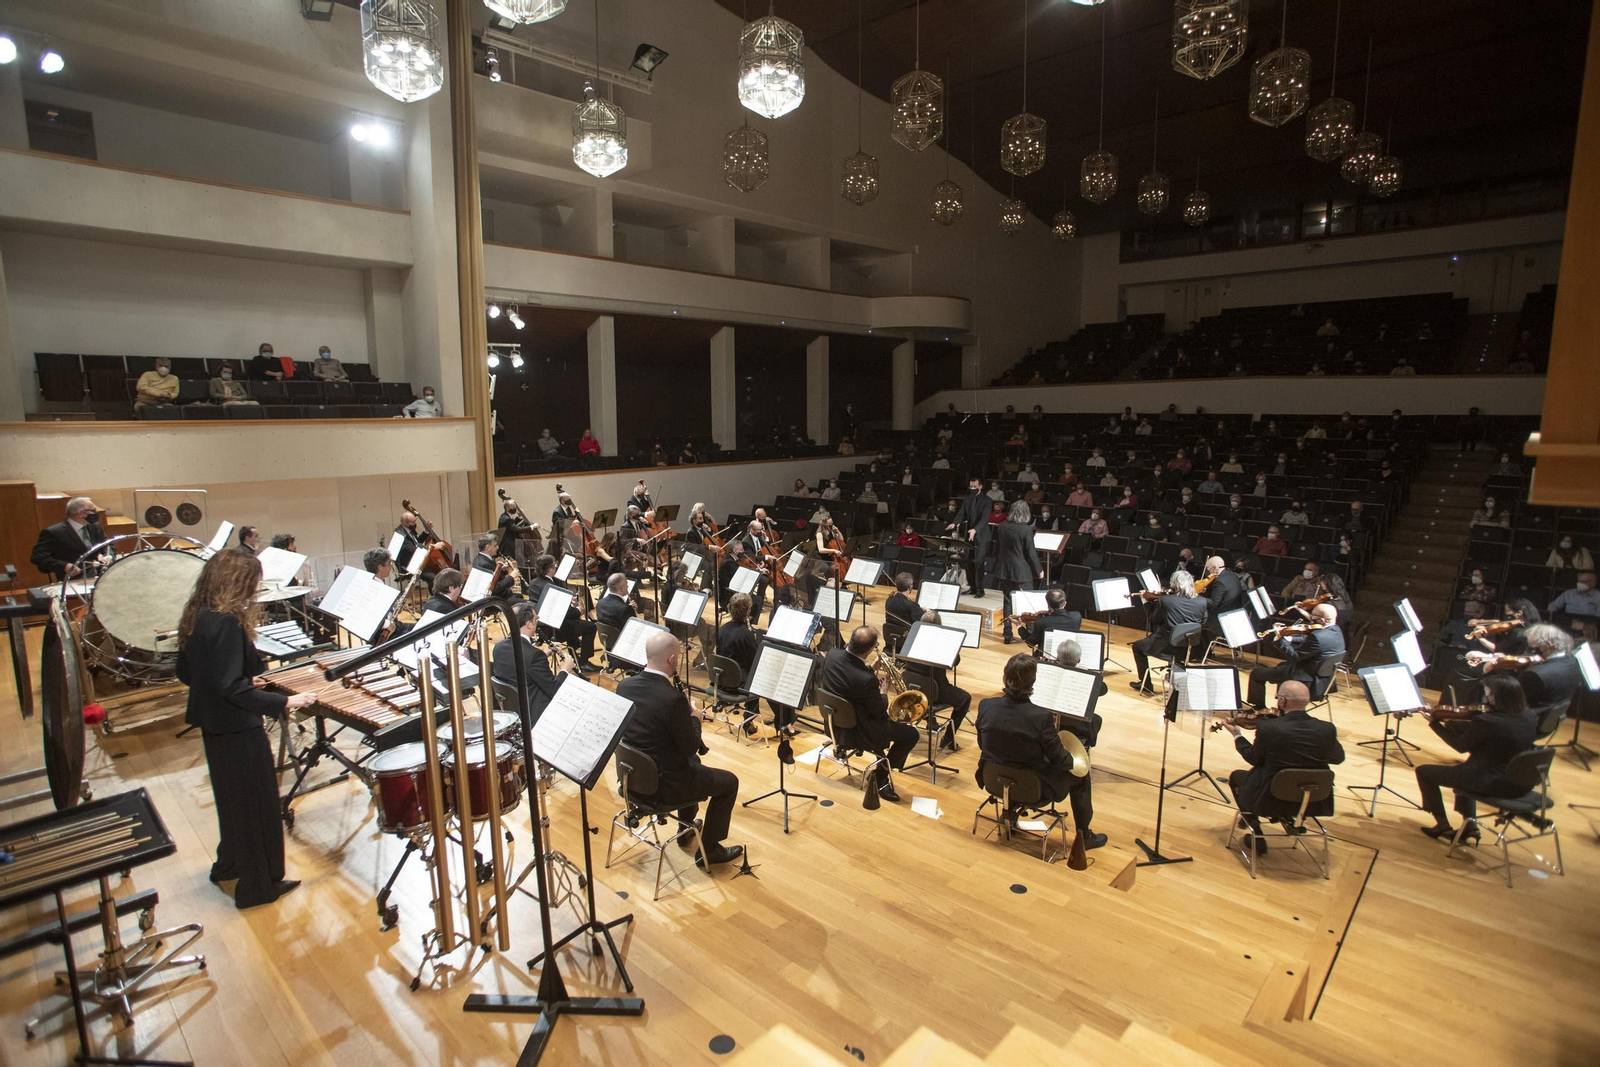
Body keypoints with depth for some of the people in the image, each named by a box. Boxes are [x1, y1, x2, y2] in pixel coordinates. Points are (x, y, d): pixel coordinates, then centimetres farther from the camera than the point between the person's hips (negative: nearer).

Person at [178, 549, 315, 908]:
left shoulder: (197, 618, 3)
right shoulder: (226, 623, -26)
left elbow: (186, 673, 13)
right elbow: (232, 687, -29)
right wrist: (284, 702, -28)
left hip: (215, 726, 9)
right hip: (239, 730, -9)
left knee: (233, 799, 26)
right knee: (256, 805, 6)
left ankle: (230, 865, 44)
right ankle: (257, 886, 19)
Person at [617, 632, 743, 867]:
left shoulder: (624, 686, -7)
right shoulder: (673, 699, -29)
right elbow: (690, 747, -18)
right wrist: (695, 719, 0)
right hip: (659, 785, -8)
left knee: (692, 761, 34)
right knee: (729, 782, 12)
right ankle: (708, 849, 21)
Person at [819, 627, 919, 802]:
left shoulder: (832, 654, -14)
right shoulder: (867, 679, -33)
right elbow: (879, 711, -17)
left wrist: (872, 669, 3)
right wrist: (883, 691, 0)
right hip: (854, 732, -8)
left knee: (889, 719, 30)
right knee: (911, 734, 5)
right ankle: (881, 777, 13)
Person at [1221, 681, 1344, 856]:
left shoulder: (1267, 728, -23)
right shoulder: (1327, 729, -15)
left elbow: (1254, 759, -4)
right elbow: (1338, 758, 6)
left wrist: (1237, 736, 13)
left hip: (1272, 800, -4)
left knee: (1236, 776, 25)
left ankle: (1257, 839, 26)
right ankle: (1291, 819, 35)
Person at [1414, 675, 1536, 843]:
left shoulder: (1486, 721, -26)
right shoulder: (1528, 718, -4)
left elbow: (1461, 746, -8)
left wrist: (1434, 722, 2)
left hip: (1491, 783, -8)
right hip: (1520, 783, 8)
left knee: (1424, 771, 9)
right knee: (1464, 768, 36)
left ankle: (1443, 826, 20)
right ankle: (1470, 824, 32)